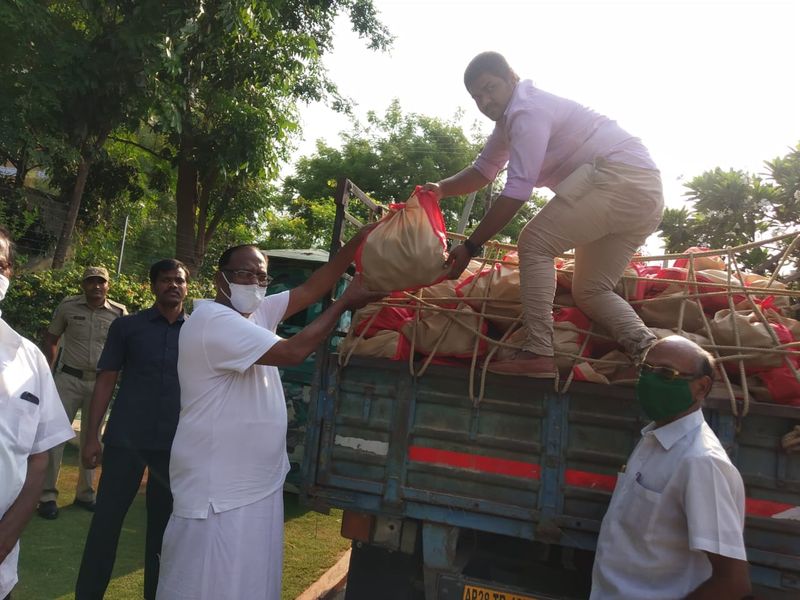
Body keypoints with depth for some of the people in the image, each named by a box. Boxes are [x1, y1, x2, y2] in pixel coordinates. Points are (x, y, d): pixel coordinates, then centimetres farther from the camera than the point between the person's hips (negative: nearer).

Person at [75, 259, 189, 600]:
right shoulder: (127, 326, 2)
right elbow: (106, 381, 2)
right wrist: (92, 436, -3)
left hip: (175, 443, 1)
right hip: (125, 439, -1)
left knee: (162, 525, 12)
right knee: (105, 520, 4)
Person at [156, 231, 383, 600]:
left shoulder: (256, 312, 8)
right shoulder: (213, 320, -19)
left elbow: (310, 288, 3)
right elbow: (294, 352, -24)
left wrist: (358, 241, -7)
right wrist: (345, 303, -16)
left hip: (259, 484, 9)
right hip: (218, 492, -9)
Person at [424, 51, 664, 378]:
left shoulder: (528, 109, -11)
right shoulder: (509, 118, 20)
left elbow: (517, 191, -17)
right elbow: (483, 170, 30)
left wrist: (470, 246, -14)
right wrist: (441, 188, 14)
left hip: (619, 174, -10)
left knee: (535, 243, -13)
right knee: (589, 291, 11)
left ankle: (538, 353, -18)